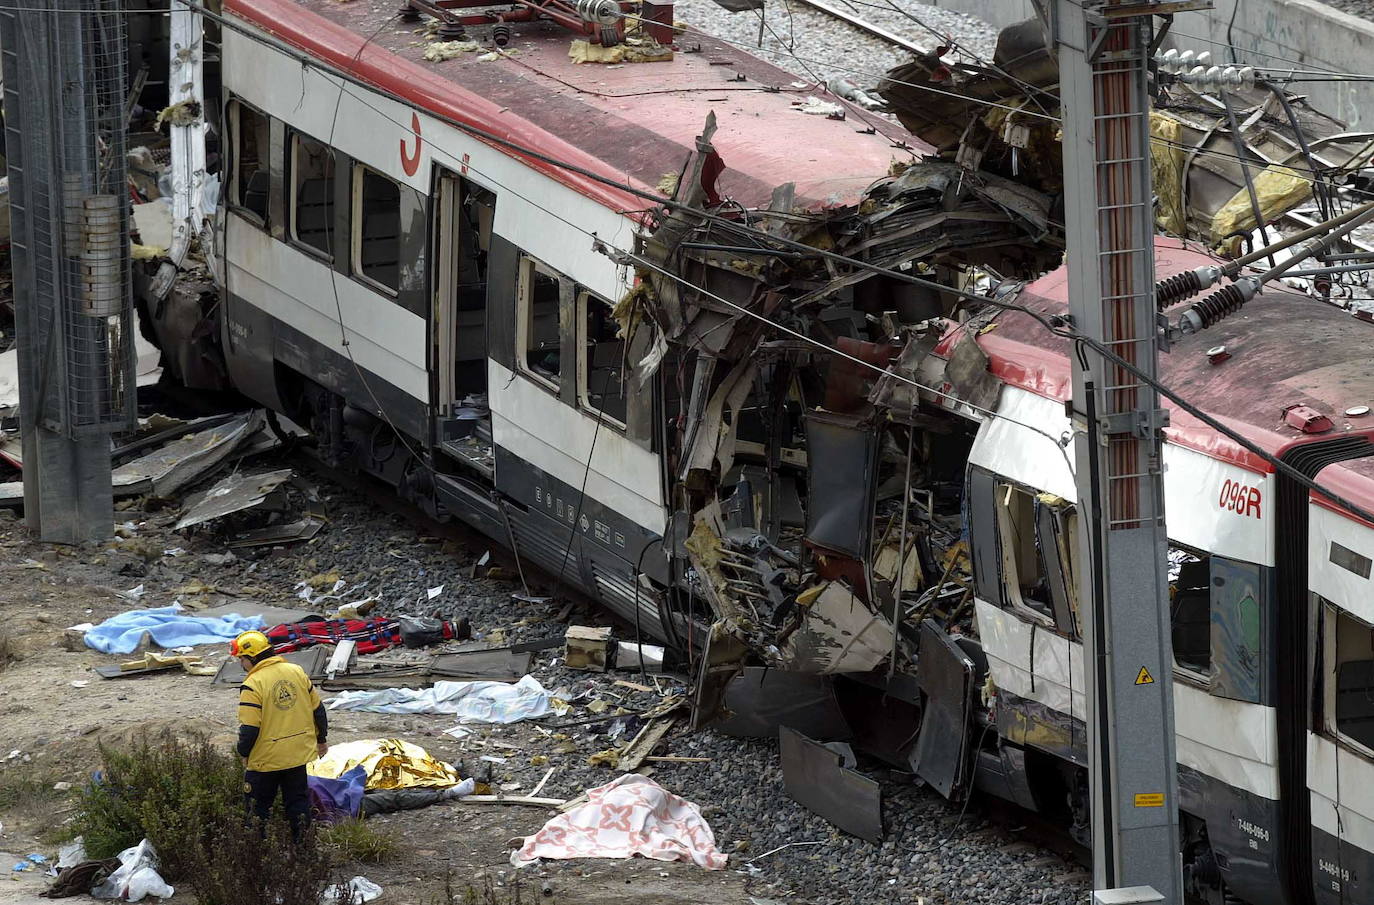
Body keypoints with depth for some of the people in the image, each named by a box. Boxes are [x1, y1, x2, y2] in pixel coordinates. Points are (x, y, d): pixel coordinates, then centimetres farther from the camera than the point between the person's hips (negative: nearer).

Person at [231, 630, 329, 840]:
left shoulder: (252, 685, -20)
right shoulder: (297, 672, 0)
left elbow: (249, 728, -20)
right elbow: (318, 709, 7)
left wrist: (244, 753, -3)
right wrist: (321, 739, 20)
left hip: (265, 759, -5)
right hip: (298, 752, 5)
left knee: (259, 806, 11)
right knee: (298, 799, 18)